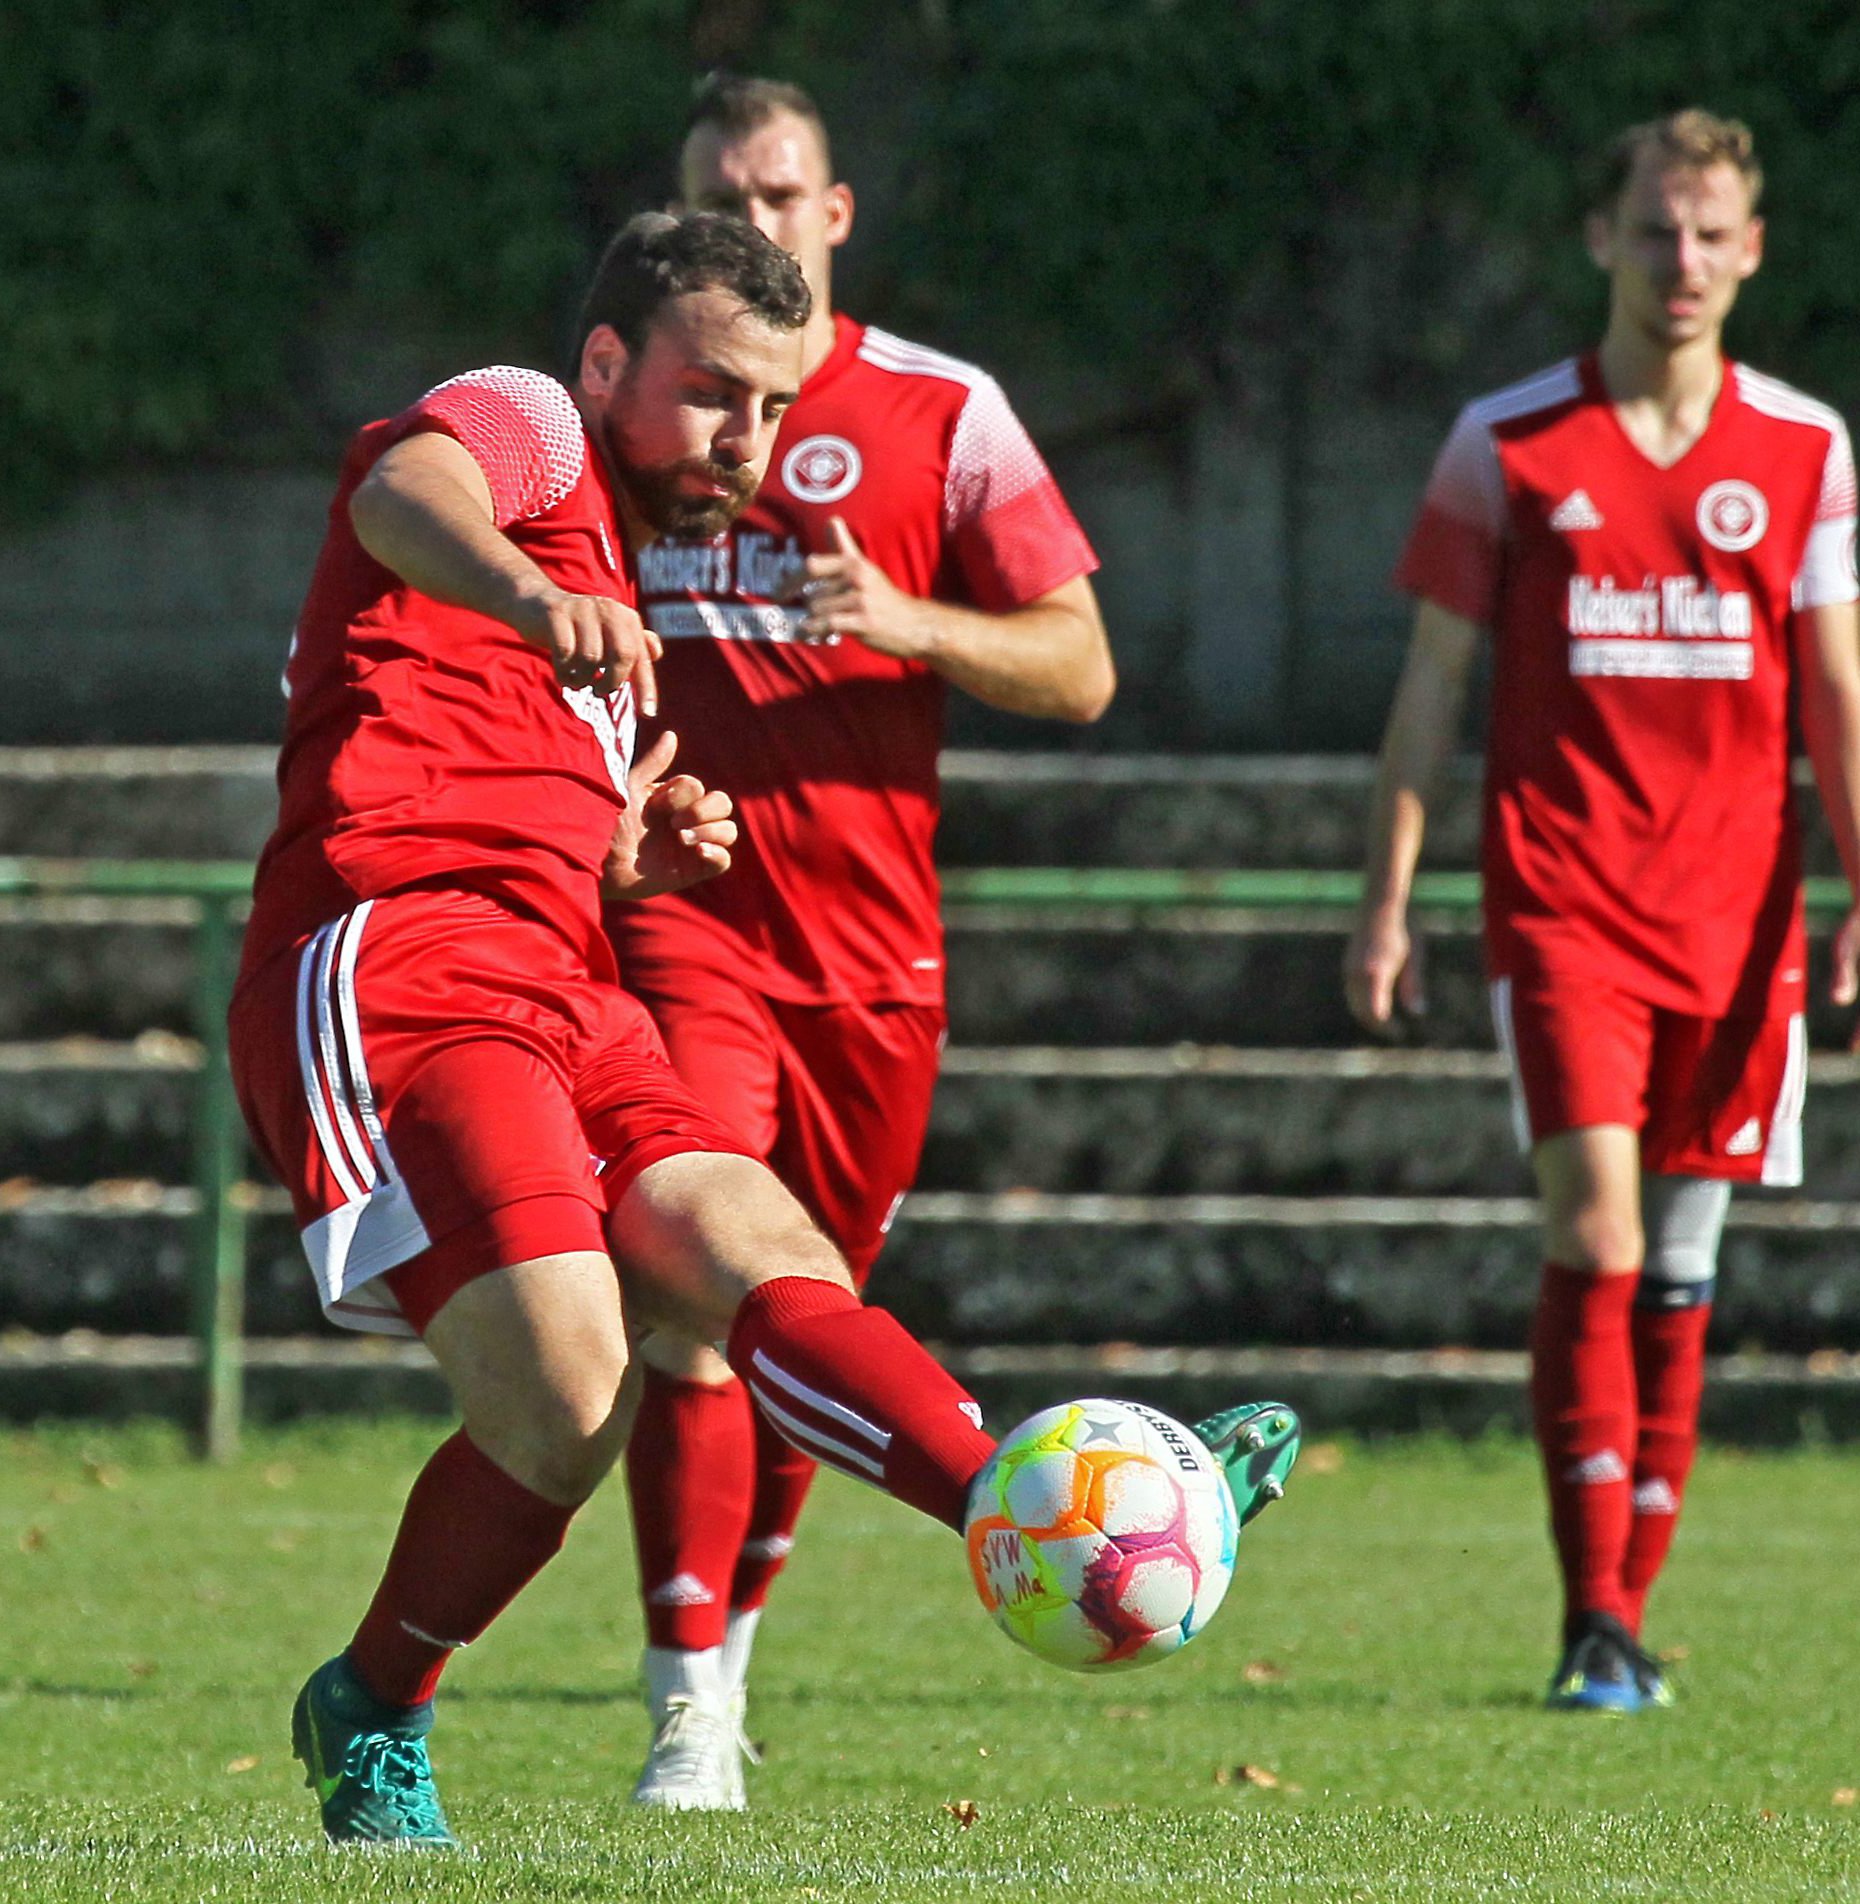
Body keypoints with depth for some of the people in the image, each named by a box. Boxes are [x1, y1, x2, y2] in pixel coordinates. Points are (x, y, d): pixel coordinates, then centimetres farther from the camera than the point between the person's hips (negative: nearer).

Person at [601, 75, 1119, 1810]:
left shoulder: (942, 416, 3)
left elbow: (1078, 670, 1)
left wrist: (905, 620, -17)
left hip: (871, 948, 1)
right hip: (677, 928, -1)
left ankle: (728, 1632, 32)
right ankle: (688, 1714, -16)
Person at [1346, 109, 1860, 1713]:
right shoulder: (1508, 444, 2)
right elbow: (1433, 680, 5)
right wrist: (1387, 898, 0)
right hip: (1563, 900, -2)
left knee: (1681, 1260, 6)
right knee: (1595, 1234, -14)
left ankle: (1630, 1611, 14)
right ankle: (1595, 1619, -15)